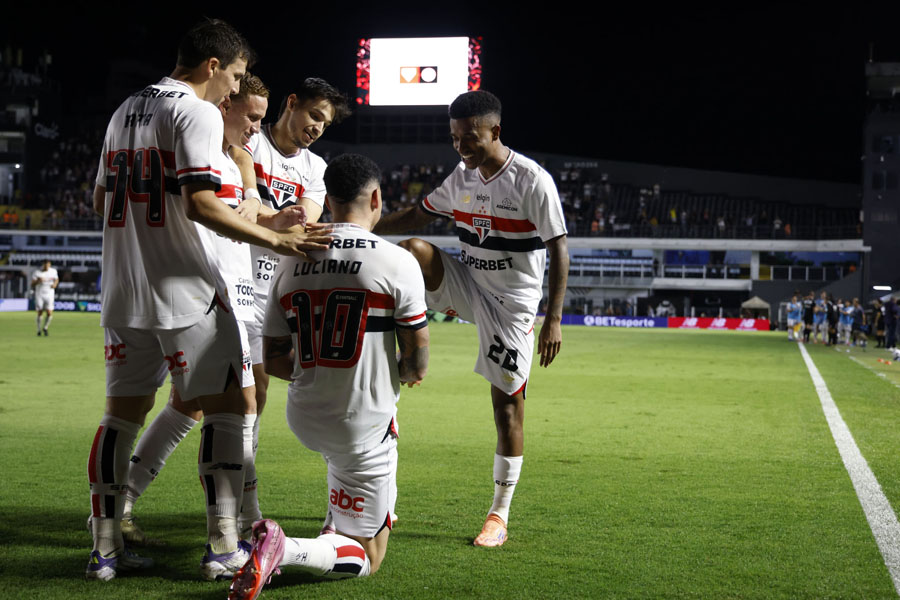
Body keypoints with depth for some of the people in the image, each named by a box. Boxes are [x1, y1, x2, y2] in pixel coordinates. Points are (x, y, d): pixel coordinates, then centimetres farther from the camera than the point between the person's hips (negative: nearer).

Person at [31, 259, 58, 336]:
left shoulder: (53, 271, 1)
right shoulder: (37, 273, -8)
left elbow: (56, 279, 17)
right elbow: (32, 284, -7)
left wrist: (55, 284, -5)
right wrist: (38, 281, -27)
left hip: (49, 295, 1)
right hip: (39, 295, -1)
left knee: (49, 313, -10)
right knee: (39, 313, 1)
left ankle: (45, 328, 17)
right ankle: (39, 330, 20)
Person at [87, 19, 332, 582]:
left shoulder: (126, 110, 17)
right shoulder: (198, 113, -9)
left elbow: (101, 201, 22)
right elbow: (202, 204, -19)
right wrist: (278, 240, -16)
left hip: (124, 291, 8)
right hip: (185, 289, -8)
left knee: (124, 411, 11)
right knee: (224, 407, 0)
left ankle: (106, 547, 11)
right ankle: (224, 545, -1)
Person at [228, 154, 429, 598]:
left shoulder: (291, 262, 1)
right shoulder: (397, 263, -13)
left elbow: (274, 361, 7)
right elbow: (417, 364, -9)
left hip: (304, 419, 6)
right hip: (363, 430, -6)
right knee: (366, 558, 4)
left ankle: (343, 521, 41)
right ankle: (285, 549, -23)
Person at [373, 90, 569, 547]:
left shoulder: (533, 182, -15)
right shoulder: (461, 177, 4)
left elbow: (559, 249, -14)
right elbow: (416, 216, 17)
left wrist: (553, 319, -19)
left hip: (512, 304, -5)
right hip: (468, 284, 5)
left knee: (507, 407, -3)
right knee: (412, 251, -22)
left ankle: (499, 516, 7)